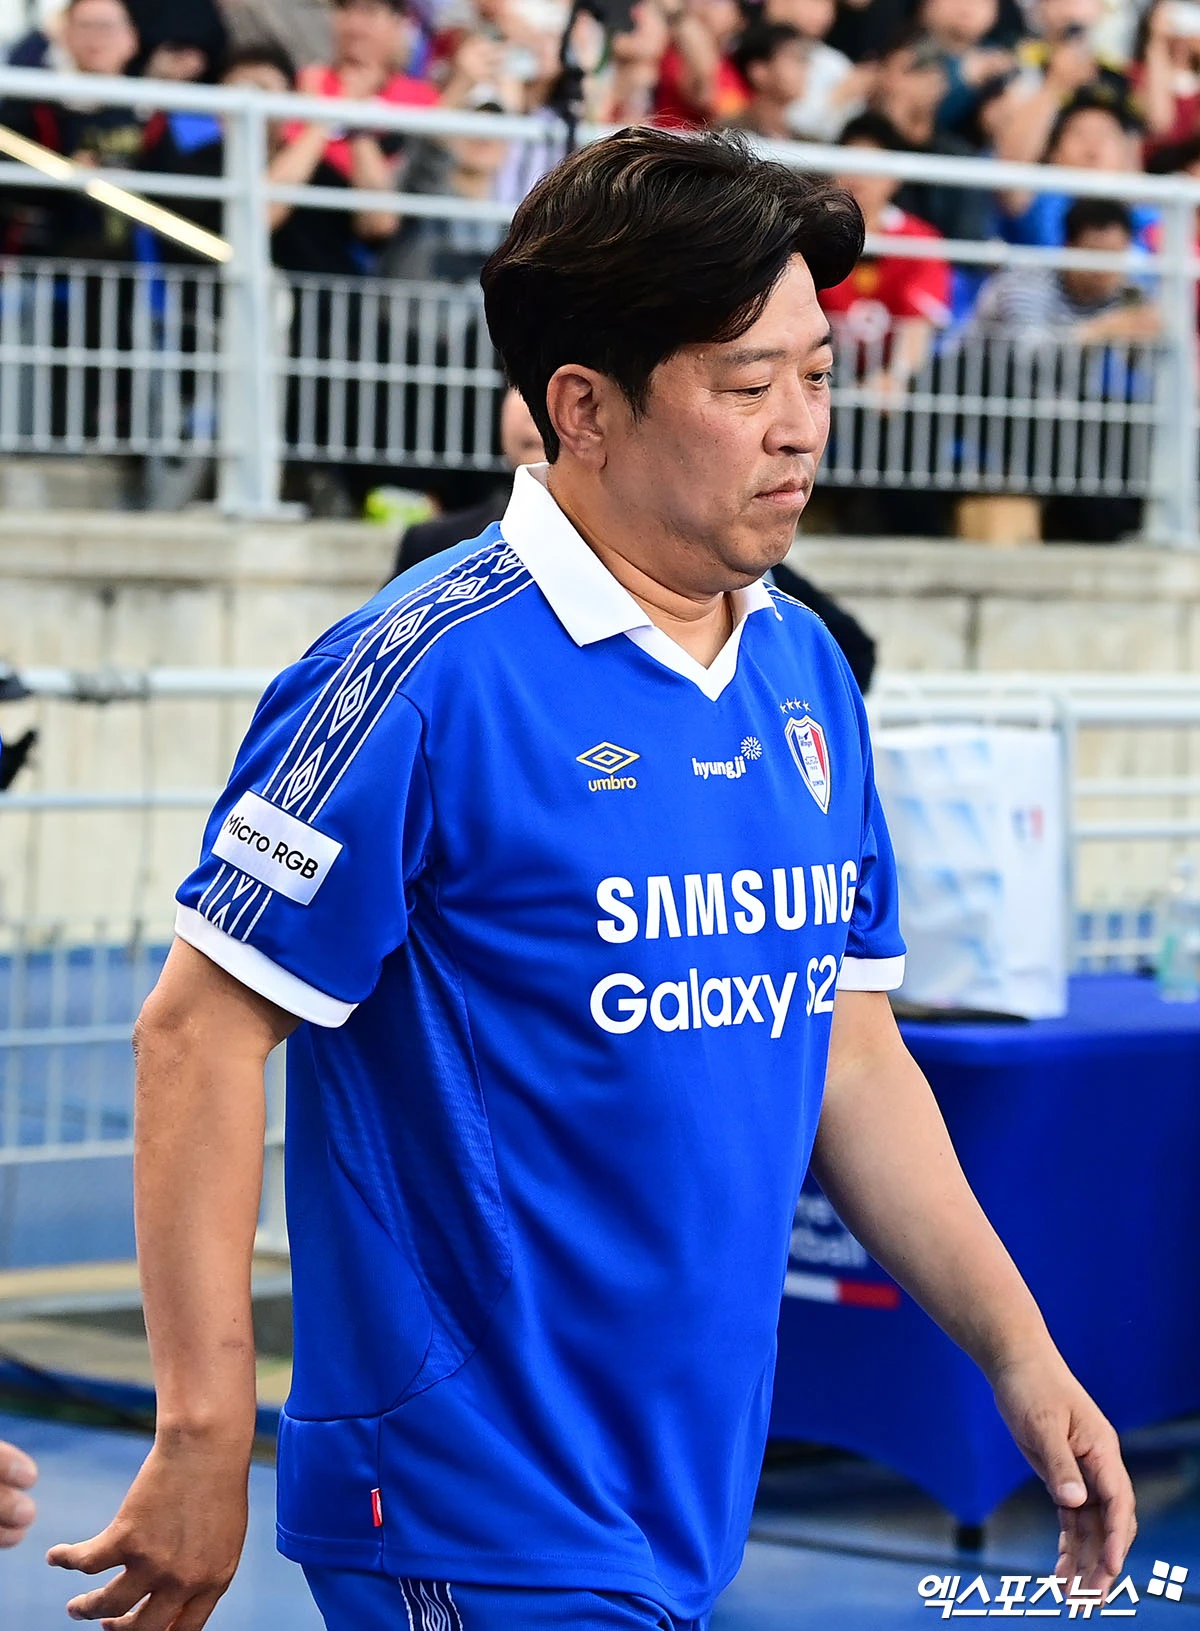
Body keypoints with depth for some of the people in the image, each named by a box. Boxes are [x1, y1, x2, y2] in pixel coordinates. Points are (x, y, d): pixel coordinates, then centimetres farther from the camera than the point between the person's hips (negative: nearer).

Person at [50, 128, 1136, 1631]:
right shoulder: (426, 673, -15)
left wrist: (1018, 1351, 9)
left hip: (693, 1510, 7)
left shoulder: (806, 674, 9)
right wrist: (204, 1435, -17)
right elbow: (201, 1034, -14)